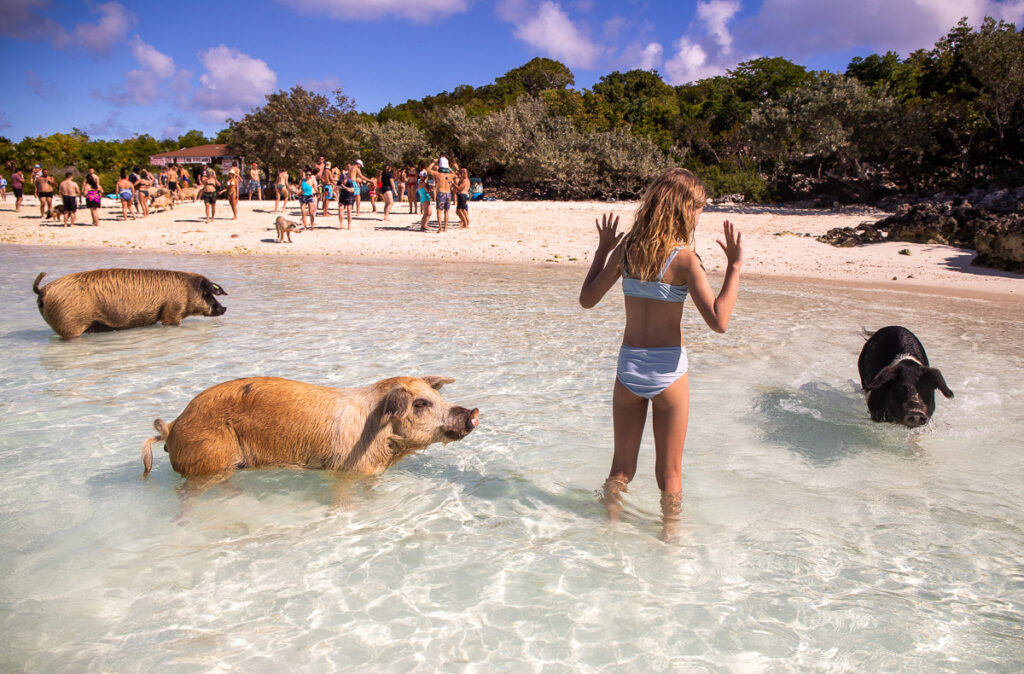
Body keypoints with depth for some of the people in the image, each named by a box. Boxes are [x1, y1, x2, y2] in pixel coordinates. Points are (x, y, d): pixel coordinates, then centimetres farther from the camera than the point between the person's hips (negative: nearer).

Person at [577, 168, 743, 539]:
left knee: (621, 467, 19)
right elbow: (718, 320, -19)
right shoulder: (683, 257, -13)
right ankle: (669, 537, 30)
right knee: (669, 472, 15)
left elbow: (587, 298, 7)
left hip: (629, 366, 4)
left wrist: (602, 251, 16)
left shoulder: (626, 249, -1)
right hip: (668, 368, -3)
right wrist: (734, 266, -12)